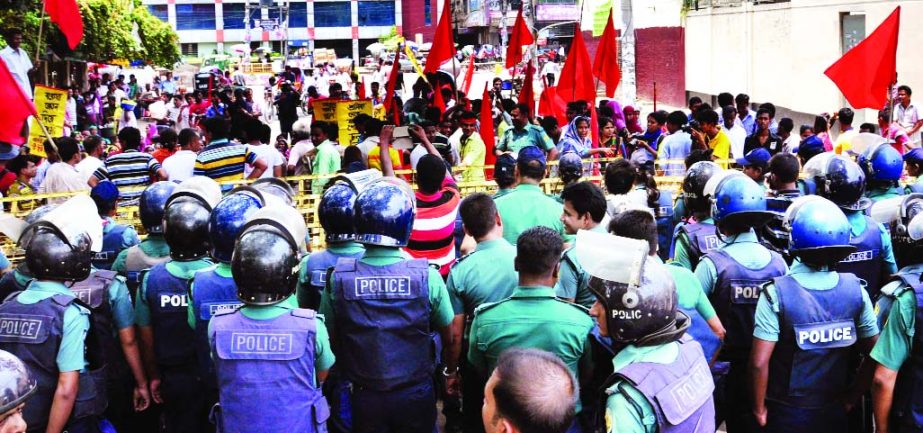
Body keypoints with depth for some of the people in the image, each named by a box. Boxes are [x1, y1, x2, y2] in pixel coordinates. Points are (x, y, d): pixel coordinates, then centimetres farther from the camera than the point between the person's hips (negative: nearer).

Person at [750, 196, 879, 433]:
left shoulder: (776, 294, -19)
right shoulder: (856, 290, -8)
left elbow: (759, 363, -20)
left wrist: (759, 409, -7)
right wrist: (850, 398, 8)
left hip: (786, 413, -3)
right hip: (835, 413, 3)